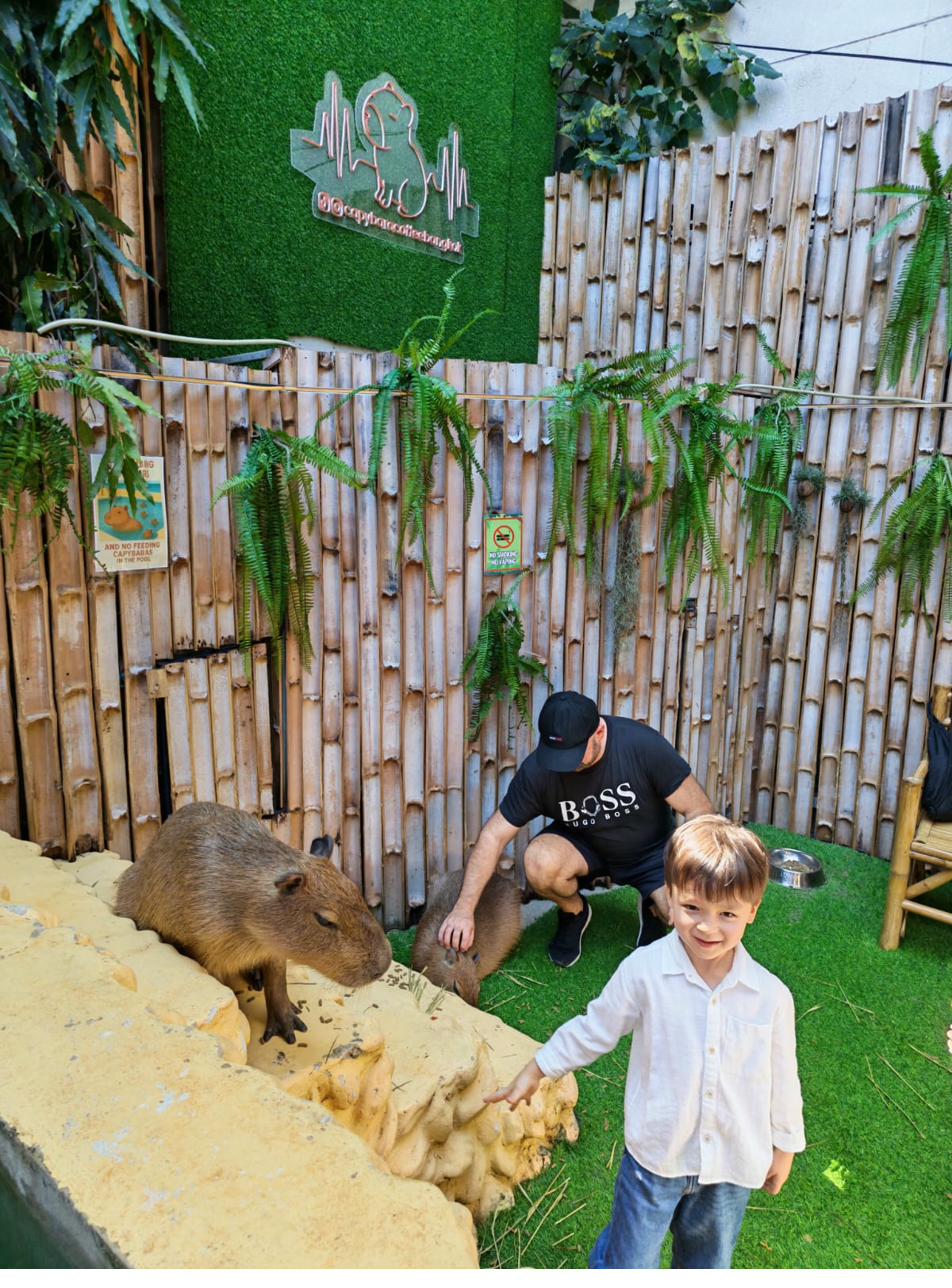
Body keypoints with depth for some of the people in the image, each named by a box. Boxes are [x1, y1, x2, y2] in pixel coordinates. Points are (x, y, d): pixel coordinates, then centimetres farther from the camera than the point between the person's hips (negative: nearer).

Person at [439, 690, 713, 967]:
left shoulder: (643, 745, -28)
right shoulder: (538, 770, -23)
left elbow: (699, 811, -18)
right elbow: (494, 835, -17)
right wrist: (464, 910, -20)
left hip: (650, 850, 0)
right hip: (584, 846, 1)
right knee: (539, 861, -32)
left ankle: (653, 910, 12)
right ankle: (574, 912, 4)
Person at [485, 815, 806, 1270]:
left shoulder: (771, 996, -14)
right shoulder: (644, 971, -20)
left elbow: (782, 1078, 1)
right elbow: (594, 1029, -5)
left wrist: (785, 1144, 12)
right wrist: (536, 1070, 1)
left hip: (732, 1162, 2)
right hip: (656, 1152, -2)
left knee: (709, 1264, 24)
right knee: (630, 1264, 14)